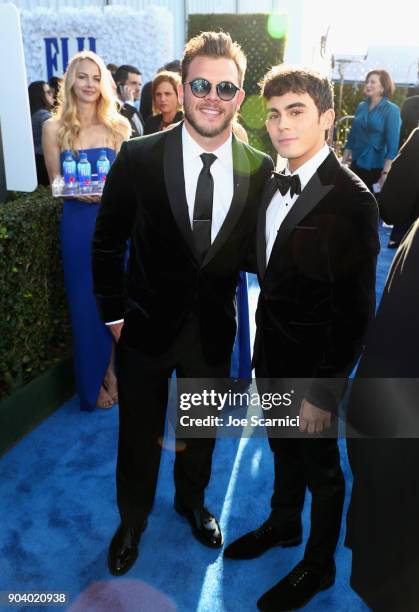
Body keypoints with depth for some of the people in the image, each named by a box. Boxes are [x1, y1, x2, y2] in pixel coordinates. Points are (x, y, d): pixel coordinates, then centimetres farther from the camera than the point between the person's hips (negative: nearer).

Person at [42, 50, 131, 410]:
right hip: (78, 223, -1)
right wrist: (79, 192, -18)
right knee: (86, 301, 6)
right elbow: (55, 183, 1)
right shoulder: (55, 127, 0)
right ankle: (95, 382, 23)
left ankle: (113, 371, 25)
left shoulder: (118, 126, 4)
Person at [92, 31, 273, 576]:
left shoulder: (260, 169, -8)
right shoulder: (139, 158, -14)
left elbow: (253, 249, 4)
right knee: (139, 434, 19)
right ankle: (132, 519, 48)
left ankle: (192, 501, 54)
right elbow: (107, 242, -5)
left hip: (214, 328, 2)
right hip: (148, 324, -1)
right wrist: (113, 312, -4)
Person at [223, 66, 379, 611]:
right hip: (272, 359, 7)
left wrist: (325, 391, -18)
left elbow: (356, 311, -21)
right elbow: (273, 275, 7)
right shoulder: (275, 186, 2)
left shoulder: (351, 199, -22)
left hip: (315, 369, -6)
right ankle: (283, 524, 53)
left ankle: (319, 565, 41)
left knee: (320, 468, 16)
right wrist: (263, 349, 9)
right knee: (284, 450, 26)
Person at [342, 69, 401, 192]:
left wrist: (385, 173, -20)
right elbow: (352, 137, 11)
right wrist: (343, 162, 8)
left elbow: (393, 144, -13)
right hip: (356, 164, 5)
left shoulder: (391, 110, -8)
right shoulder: (361, 106, 7)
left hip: (376, 168, -5)